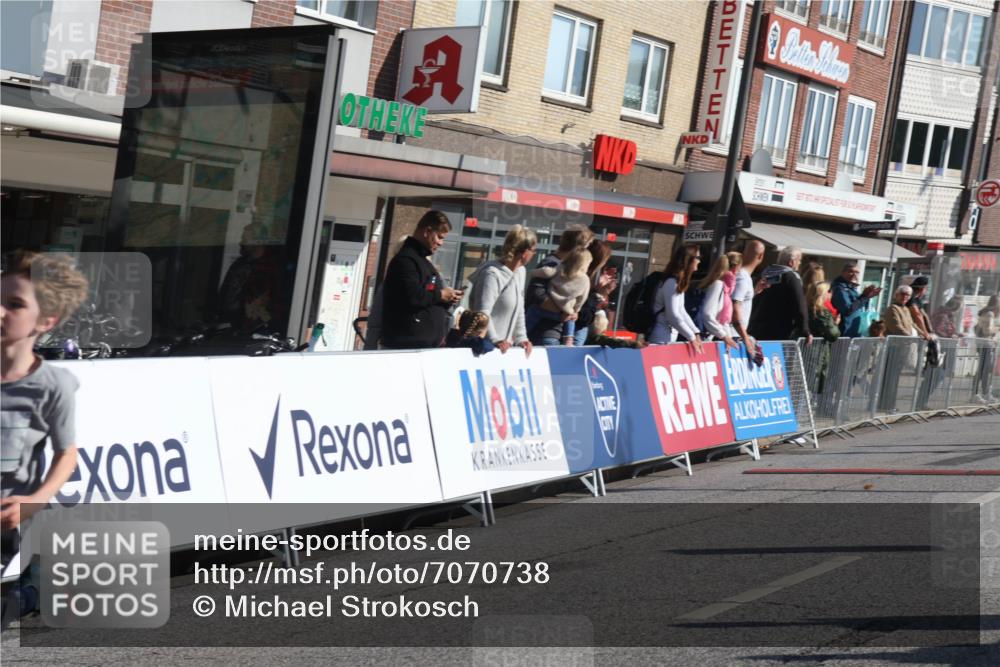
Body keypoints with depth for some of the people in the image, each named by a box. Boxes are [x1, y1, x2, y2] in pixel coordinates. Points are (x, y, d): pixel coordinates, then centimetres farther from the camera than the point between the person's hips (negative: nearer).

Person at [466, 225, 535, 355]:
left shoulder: (520, 271, 11)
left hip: (505, 346, 8)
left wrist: (521, 338, 8)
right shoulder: (493, 274, -16)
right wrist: (496, 340, -27)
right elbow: (483, 313, -22)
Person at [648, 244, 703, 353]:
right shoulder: (672, 283, -16)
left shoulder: (679, 283, 15)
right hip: (662, 338, -10)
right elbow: (673, 315, -20)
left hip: (670, 336, 10)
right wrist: (691, 338, -14)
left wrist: (696, 333, 8)